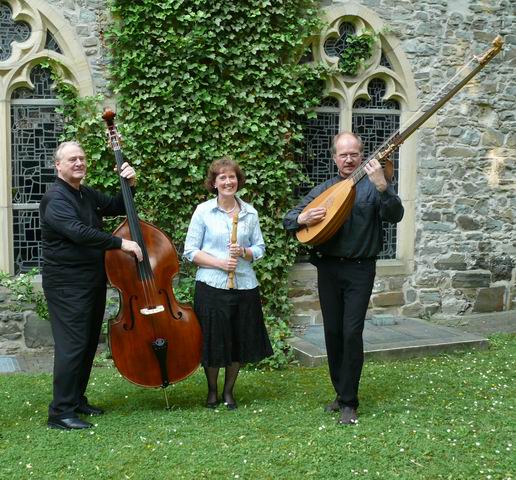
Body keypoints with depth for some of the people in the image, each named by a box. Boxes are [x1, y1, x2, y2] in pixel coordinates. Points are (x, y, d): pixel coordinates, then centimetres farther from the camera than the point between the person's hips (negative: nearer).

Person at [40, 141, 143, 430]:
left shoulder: (88, 195, 13)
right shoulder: (56, 198, -14)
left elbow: (118, 208, 22)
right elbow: (78, 232, -28)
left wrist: (129, 186, 3)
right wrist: (121, 243, -27)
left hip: (93, 282, 9)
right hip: (67, 284, -9)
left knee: (89, 343, 14)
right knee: (72, 345, -10)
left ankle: (77, 399, 26)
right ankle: (60, 412, -4)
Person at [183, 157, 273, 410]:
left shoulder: (250, 213, 6)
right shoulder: (203, 211, -2)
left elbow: (260, 249, 9)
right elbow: (190, 251, -3)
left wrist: (244, 252, -12)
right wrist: (219, 262, -15)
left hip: (244, 286, 3)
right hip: (212, 285, -3)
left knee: (240, 342, 9)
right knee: (213, 342, 3)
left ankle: (228, 391, 29)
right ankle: (212, 391, 26)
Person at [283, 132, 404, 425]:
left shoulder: (372, 186, -1)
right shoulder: (323, 189, 10)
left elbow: (395, 216, -18)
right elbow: (288, 220, 10)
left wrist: (382, 185, -32)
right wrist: (303, 218, -13)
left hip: (359, 269, -4)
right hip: (328, 269, 4)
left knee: (352, 333, -9)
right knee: (332, 333, 10)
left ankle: (349, 403, 2)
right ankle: (341, 392, 25)